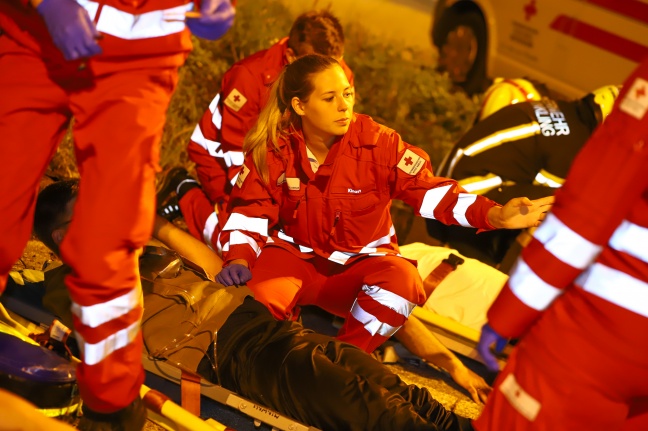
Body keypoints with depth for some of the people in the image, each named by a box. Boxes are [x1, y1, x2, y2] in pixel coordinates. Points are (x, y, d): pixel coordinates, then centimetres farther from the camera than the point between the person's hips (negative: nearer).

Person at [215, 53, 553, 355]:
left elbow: (428, 190, -15)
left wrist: (495, 215, -30)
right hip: (295, 254, 0)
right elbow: (249, 212, -3)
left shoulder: (378, 143, -11)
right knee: (258, 289, -35)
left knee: (402, 279, -34)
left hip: (359, 264, 0)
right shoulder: (272, 149, -7)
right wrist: (238, 261, -23)